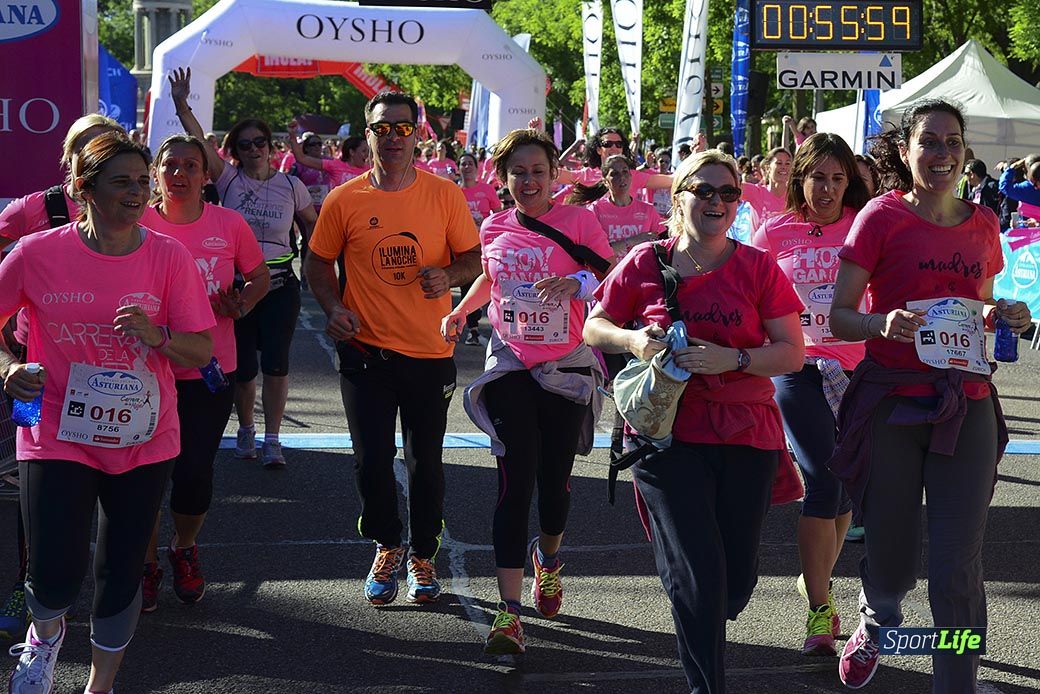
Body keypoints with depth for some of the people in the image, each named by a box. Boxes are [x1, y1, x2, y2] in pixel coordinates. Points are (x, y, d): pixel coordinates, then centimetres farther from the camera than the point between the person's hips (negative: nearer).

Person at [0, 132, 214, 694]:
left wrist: (156, 335, -22)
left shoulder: (169, 257, -3)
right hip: (57, 437, -2)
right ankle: (47, 630, 28)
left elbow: (201, 353, -3)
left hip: (144, 442, 2)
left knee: (121, 574, 10)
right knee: (55, 578, -11)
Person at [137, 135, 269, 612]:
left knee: (196, 474, 2)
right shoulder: (138, 225, -5)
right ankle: (147, 563, 26)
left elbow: (260, 277, 13)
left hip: (210, 372, 1)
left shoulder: (229, 224, -2)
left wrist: (241, 305, -6)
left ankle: (184, 551, 32)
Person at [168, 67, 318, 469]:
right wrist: (181, 105, -27)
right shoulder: (229, 180, -1)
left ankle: (272, 440, 4)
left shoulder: (290, 186, 2)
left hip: (279, 286, 0)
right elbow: (198, 140, -14)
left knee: (275, 364, -6)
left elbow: (313, 223, 17)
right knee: (242, 367, 4)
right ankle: (245, 429, 29)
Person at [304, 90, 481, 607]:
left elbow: (475, 258, 5)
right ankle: (388, 548, 28)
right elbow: (317, 263, 9)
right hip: (366, 349, 0)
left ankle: (422, 557, 28)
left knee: (426, 462, 9)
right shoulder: (343, 201, -1)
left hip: (430, 352, 0)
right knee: (371, 462, 3)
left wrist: (449, 275, -16)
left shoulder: (444, 194, -1)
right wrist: (333, 308, -7)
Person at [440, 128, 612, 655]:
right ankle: (509, 609, -9)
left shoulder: (578, 221, -5)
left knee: (554, 479, 7)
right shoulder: (494, 229, 6)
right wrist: (460, 310, 11)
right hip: (509, 367, 1)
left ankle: (548, 556, 42)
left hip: (567, 368, -1)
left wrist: (576, 282, -26)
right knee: (515, 481, -8)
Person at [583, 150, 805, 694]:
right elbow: (594, 329, 10)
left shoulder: (758, 267, 2)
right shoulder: (646, 262, 2)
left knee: (736, 582, 8)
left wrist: (732, 358, -18)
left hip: (746, 436, 2)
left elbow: (793, 354, -1)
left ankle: (699, 636, 43)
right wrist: (632, 339, -12)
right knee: (698, 575, -11)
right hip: (669, 436, -1)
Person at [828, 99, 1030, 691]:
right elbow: (839, 317, -5)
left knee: (958, 568, -5)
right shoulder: (882, 216, -4)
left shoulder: (982, 223, 9)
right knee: (890, 559, 9)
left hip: (966, 407, 3)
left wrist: (1001, 316, 0)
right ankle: (878, 623, 44)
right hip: (891, 403, -2)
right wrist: (885, 323, -25)